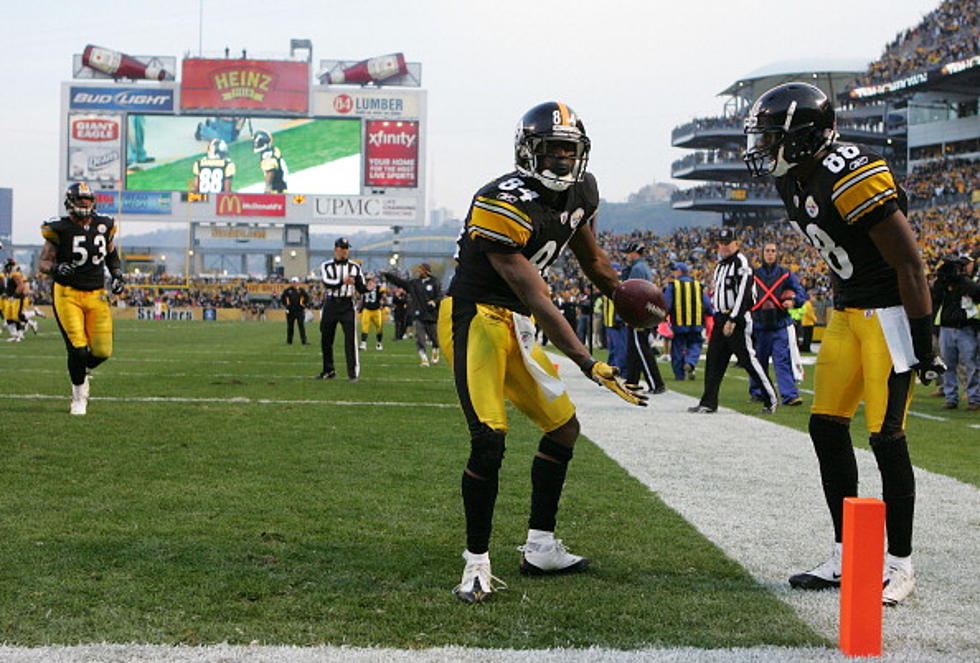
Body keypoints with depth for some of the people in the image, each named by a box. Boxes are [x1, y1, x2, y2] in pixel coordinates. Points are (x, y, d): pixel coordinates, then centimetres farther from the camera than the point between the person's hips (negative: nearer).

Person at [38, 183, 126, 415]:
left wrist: (118, 276, 6)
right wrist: (56, 268, -26)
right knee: (78, 348, -12)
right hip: (67, 294, -4)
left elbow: (112, 256, 22)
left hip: (96, 295, 4)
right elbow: (43, 263, -5)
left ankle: (82, 370, 31)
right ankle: (79, 396, 11)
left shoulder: (104, 226, 6)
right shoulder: (59, 229, -7)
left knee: (102, 351, -4)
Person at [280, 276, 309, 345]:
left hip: (300, 311, -1)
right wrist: (286, 304, 2)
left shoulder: (301, 290, 1)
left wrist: (303, 304, -6)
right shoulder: (288, 290, 3)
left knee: (302, 326, -6)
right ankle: (289, 341, 17)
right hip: (290, 311, 1)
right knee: (290, 326, 8)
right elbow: (282, 298, 10)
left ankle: (304, 341, -7)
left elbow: (307, 298, 3)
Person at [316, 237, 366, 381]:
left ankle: (353, 371, -11)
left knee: (350, 338, -13)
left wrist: (368, 288, -18)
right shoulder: (326, 266, 2)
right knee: (326, 339, 8)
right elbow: (327, 283, -17)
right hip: (330, 305, 1)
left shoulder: (355, 267, 6)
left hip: (347, 306, -1)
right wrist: (342, 281, -33)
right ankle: (329, 370, 24)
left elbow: (360, 288, 5)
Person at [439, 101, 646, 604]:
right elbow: (538, 299, -24)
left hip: (514, 325, 9)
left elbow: (591, 259, 25)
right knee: (489, 441, -19)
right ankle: (477, 563, -6)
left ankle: (540, 548, 24)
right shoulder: (504, 206, -23)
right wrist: (588, 364, -25)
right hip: (475, 318, -9)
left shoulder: (579, 193, 4)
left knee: (563, 427, 14)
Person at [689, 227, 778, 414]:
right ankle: (708, 403, 9)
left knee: (747, 359, -8)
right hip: (721, 318, 9)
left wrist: (732, 320, -22)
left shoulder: (741, 263, -10)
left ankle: (770, 399, 1)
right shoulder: (720, 266, 19)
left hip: (738, 319, -9)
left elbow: (743, 294, -18)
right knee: (713, 360, 6)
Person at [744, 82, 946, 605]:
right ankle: (847, 555, 16)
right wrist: (840, 310, 19)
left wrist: (923, 342, -18)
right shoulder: (795, 182, 5)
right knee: (827, 428, 6)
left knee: (886, 436, -7)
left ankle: (899, 564, 5)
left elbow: (908, 261, -20)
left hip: (890, 311, -9)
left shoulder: (851, 177, -23)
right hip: (846, 311, 9)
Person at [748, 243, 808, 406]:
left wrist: (794, 301, -14)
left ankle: (790, 395, -16)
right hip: (759, 325, 2)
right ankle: (757, 392, 24)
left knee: (783, 360, -12)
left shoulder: (786, 274, 9)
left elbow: (801, 292, 6)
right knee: (758, 361, 9)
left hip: (781, 325, -2)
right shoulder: (753, 274, 11)